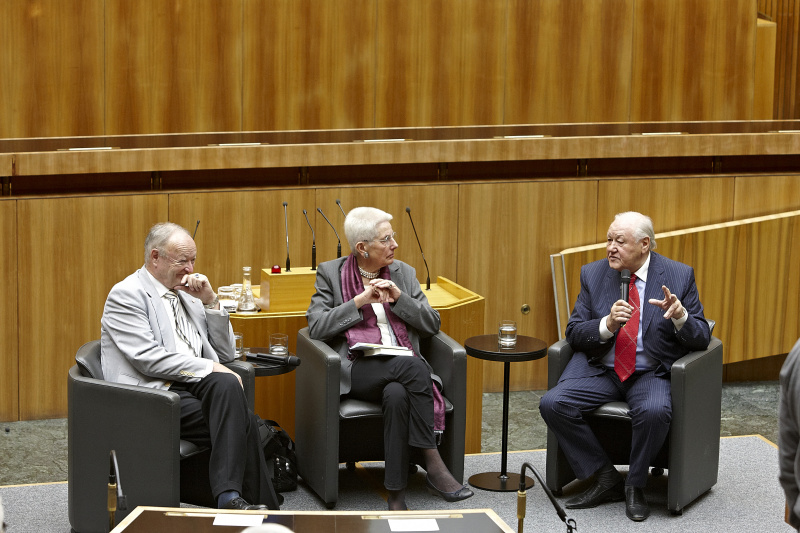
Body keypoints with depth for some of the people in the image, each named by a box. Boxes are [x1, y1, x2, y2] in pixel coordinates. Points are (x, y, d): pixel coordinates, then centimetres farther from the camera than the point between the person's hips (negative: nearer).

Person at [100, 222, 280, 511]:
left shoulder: (187, 294, 21)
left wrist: (210, 301, 6)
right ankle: (264, 507, -23)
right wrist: (211, 369, -15)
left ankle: (230, 496, -33)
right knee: (243, 422, -26)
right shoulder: (126, 295, -1)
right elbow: (148, 358, -14)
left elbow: (225, 354, 18)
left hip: (195, 388, 6)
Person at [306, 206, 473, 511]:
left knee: (396, 394, -36)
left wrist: (398, 297, -5)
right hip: (357, 369, -3)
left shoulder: (403, 273, 16)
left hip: (403, 368, 3)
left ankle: (396, 494, -34)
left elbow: (432, 324, 10)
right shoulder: (331, 274, 7)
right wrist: (360, 301, -11)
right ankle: (433, 465, -31)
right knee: (412, 365, -35)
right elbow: (316, 326, -5)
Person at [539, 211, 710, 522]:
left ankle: (635, 485, -9)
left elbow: (702, 338, -3)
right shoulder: (593, 274, 4)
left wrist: (680, 316, -24)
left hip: (651, 374, -3)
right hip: (600, 370, 3)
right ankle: (606, 478, -6)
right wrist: (607, 325, -19)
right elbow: (574, 334, 2)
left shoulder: (679, 276, -2)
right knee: (552, 404, -21)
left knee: (655, 411, -35)